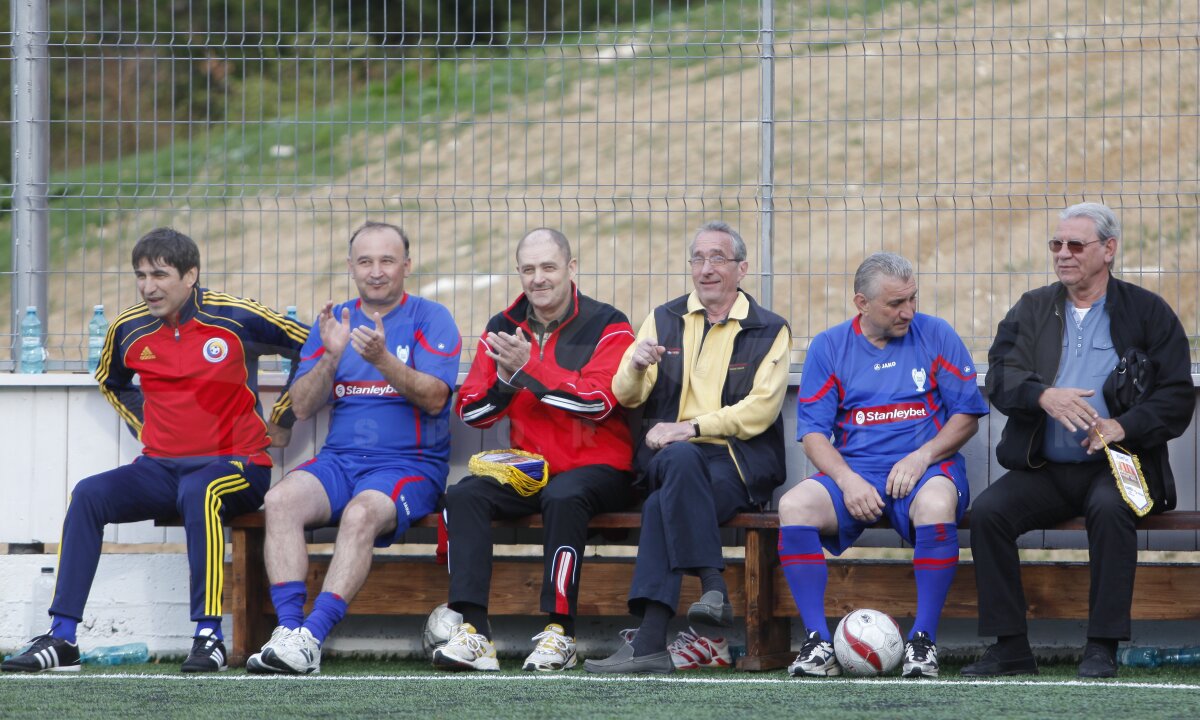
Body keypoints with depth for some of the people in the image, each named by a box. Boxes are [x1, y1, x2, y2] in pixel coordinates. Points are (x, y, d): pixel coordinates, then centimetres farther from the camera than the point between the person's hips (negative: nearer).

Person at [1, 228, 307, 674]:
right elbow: (110, 381, 31)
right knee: (88, 495, -19)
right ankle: (61, 639, -22)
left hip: (236, 464, -5)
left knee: (199, 493, -39)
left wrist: (281, 420, 4)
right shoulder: (129, 329, 6)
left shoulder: (236, 319, -8)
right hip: (163, 466, 5)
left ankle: (209, 636, -36)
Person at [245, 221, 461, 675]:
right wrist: (331, 355, -9)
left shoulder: (430, 319, 4)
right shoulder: (333, 321, 17)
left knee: (361, 514, -35)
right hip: (339, 460, 4)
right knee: (280, 500, -26)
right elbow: (302, 407, 9)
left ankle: (312, 637, -41)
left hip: (410, 464, -4)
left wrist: (381, 358, -23)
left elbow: (434, 398, -9)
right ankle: (288, 628, -33)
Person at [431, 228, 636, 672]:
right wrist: (504, 383, -16)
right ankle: (473, 632, -29)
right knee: (464, 495, -20)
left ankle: (559, 633, -30)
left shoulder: (607, 326, -4)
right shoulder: (502, 330, 10)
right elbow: (470, 411, 6)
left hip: (597, 467, -5)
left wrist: (528, 369, -22)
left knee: (564, 497, -36)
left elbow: (598, 401, -19)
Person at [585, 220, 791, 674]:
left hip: (739, 462, -2)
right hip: (667, 456, 2)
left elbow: (760, 410, -4)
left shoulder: (769, 331, 10)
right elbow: (626, 396, 9)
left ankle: (649, 643, -37)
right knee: (680, 460, -37)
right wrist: (636, 366, -15)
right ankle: (712, 586, -41)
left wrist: (691, 428, -15)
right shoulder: (664, 321, 18)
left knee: (663, 506, -33)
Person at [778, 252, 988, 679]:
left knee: (936, 505, -38)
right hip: (853, 471, 1)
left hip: (925, 468, -1)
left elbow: (967, 416, 5)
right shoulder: (829, 348, 8)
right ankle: (818, 643, -25)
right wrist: (847, 479, -15)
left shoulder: (936, 336, 7)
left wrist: (921, 457, -12)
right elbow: (813, 431, 3)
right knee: (793, 506, -29)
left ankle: (923, 642, -28)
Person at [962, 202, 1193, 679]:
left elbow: (1177, 399, -1)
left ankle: (1103, 648, -29)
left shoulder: (1148, 313, 7)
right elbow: (1001, 379, -1)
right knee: (987, 511, -24)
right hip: (1041, 470, 3)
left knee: (1110, 508, -36)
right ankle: (1010, 648, -19)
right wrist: (1044, 396, -23)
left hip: (1115, 463, -3)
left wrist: (1123, 426, -18)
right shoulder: (1031, 310, 14)